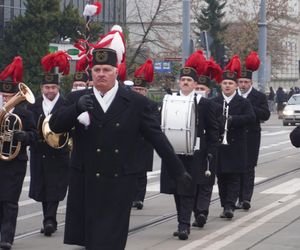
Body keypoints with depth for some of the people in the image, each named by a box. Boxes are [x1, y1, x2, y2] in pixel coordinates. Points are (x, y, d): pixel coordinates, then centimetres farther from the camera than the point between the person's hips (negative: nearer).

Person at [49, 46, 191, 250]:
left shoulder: (136, 102, -1)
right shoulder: (78, 99, 5)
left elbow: (158, 138, 2)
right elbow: (55, 126, -5)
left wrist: (178, 170, 4)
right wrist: (77, 107, -22)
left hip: (119, 185, -2)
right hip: (85, 184, 3)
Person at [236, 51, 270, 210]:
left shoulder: (259, 97, 2)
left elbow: (266, 115, -8)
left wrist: (250, 108, -18)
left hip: (251, 138, -2)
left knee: (249, 168, -5)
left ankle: (246, 198, -8)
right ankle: (241, 199, 12)